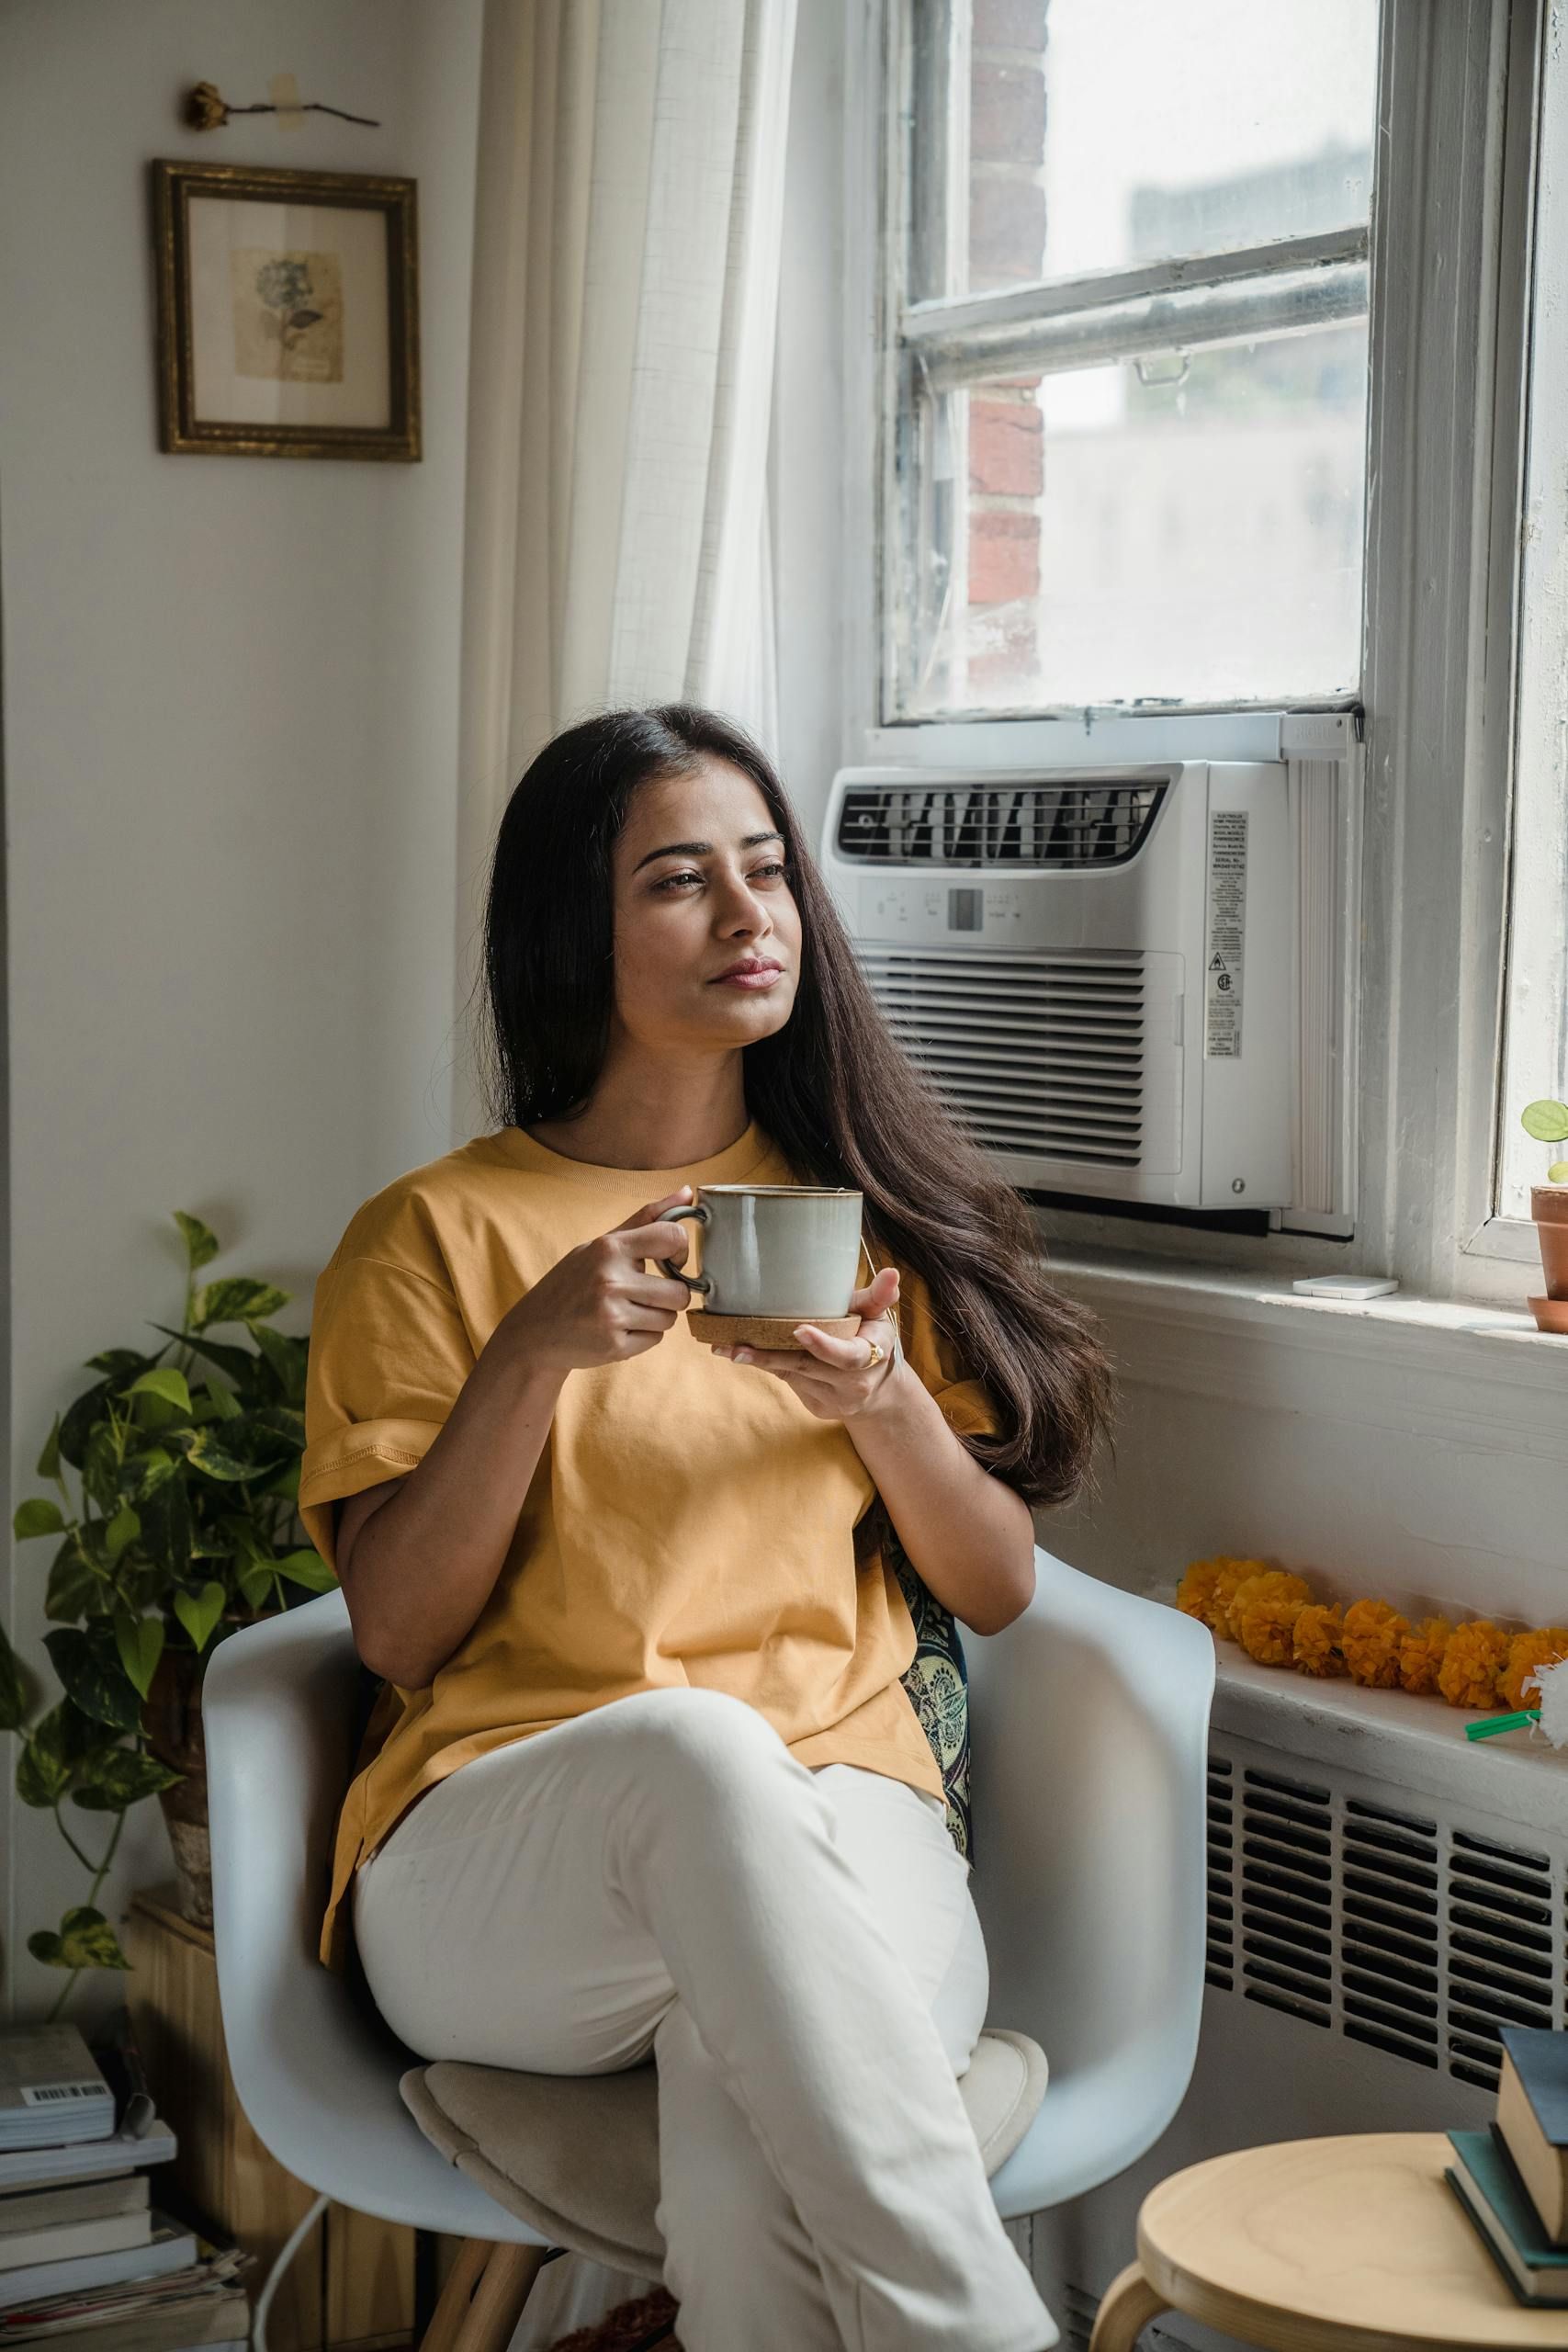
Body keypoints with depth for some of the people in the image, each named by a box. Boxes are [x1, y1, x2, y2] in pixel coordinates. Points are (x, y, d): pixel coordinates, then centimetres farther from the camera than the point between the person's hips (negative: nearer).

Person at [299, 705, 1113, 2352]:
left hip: (837, 1832, 1)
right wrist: (534, 1358, -12)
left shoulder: (866, 1212, 18)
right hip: (492, 1875, -1)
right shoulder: (431, 1237, 9)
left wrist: (884, 1403, -5)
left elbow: (996, 1589, 15)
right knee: (699, 1749, -40)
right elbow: (394, 1632, 1)